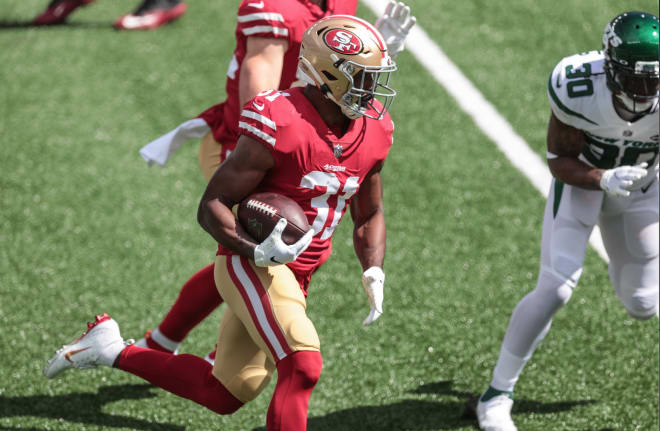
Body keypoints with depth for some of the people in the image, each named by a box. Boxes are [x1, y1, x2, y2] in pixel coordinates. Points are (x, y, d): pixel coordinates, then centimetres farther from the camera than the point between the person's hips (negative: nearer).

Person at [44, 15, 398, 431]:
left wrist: (374, 274, 0)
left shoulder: (373, 131, 2)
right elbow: (212, 206, -15)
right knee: (302, 367, -27)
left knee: (225, 395, 14)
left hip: (296, 276, 8)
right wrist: (256, 252, -31)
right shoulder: (280, 127, -21)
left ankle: (111, 348, 28)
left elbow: (369, 215, 17)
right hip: (251, 266, -8)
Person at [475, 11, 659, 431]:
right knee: (556, 289, -16)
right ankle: (498, 394, -1)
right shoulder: (578, 88, -35)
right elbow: (560, 160, -21)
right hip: (582, 176, -2)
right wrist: (605, 180, -39)